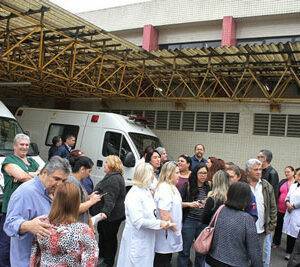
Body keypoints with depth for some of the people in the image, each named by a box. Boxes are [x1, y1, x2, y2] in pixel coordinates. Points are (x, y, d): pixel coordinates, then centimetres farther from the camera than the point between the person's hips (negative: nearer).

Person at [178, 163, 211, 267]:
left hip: (204, 223, 3)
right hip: (189, 221, -3)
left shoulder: (208, 187, 5)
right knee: (185, 250, 4)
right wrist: (189, 204, -21)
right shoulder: (188, 186, -5)